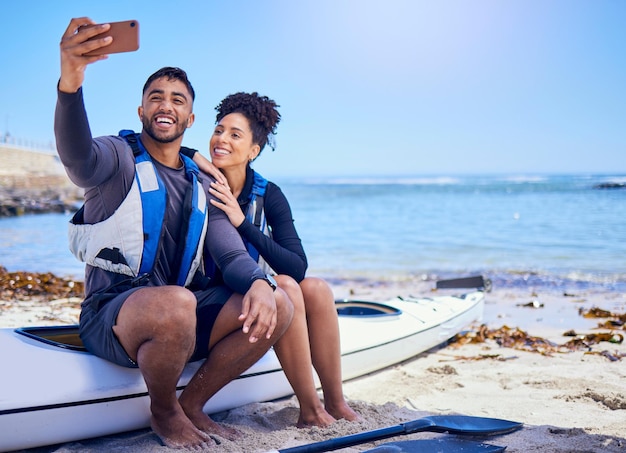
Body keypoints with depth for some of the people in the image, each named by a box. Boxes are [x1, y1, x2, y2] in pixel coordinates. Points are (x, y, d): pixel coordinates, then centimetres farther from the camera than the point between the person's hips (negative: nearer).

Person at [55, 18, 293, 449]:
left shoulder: (202, 186, 15)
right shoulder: (119, 157, -2)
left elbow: (232, 255, 5)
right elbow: (77, 155, -27)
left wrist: (260, 283, -21)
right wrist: (70, 82, -49)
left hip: (176, 315, 5)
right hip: (112, 318, -5)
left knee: (278, 306, -13)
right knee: (175, 304, -39)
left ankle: (192, 404, 1)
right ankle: (164, 412, -6)